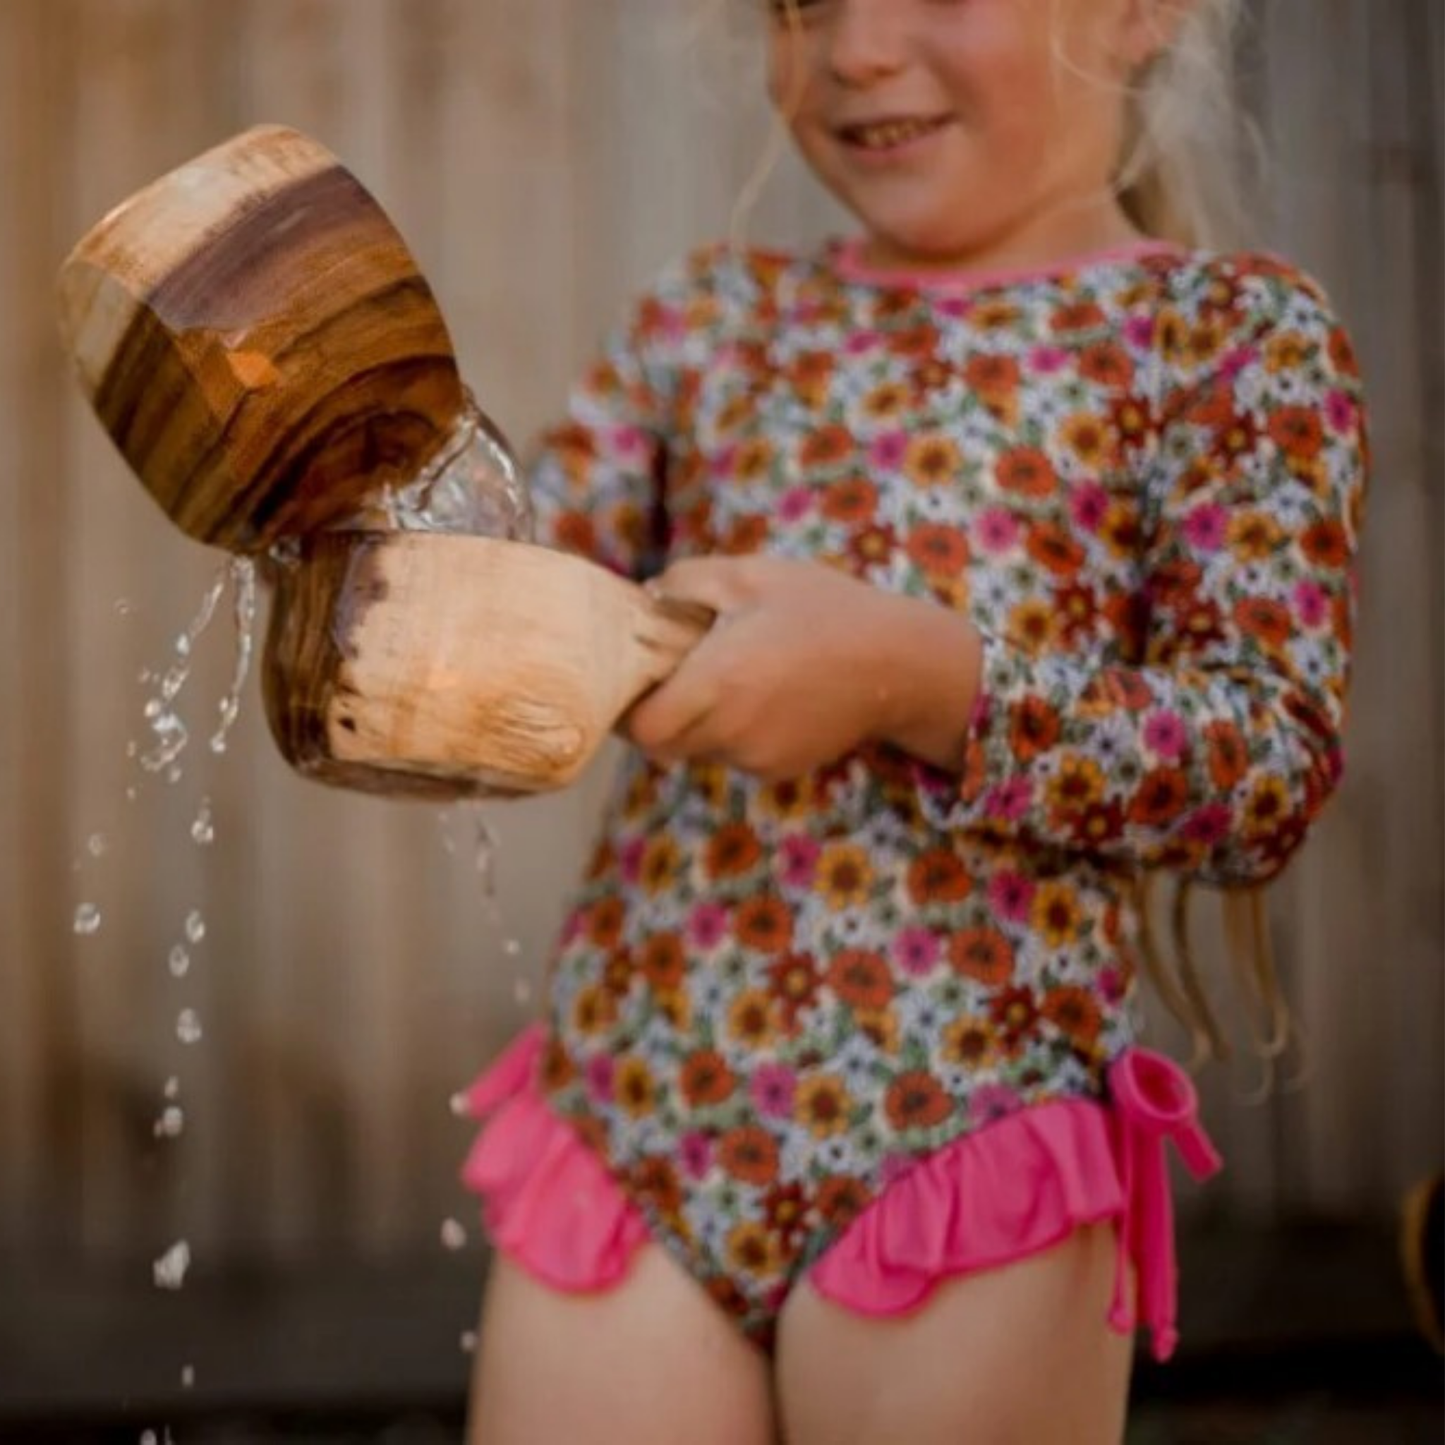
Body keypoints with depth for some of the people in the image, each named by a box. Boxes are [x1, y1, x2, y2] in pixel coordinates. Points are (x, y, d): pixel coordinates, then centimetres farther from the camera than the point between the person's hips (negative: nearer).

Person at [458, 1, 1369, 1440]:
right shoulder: (710, 317, 14)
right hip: (619, 1111, 4)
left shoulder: (1230, 331, 1)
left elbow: (1276, 766, -8)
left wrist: (917, 679, -20)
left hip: (960, 1145, -3)